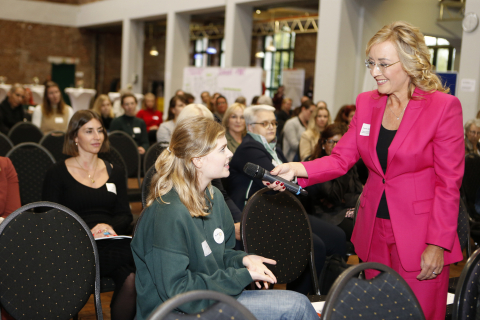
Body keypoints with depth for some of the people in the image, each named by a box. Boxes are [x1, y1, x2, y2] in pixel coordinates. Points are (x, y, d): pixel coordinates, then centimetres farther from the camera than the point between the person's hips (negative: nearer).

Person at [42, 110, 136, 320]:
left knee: (130, 278, -33)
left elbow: (125, 215, 14)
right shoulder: (58, 174, 10)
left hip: (112, 243, 4)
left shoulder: (115, 173, 21)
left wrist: (109, 226, -10)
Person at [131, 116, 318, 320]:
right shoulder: (169, 213, -24)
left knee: (298, 304, -7)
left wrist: (242, 259, -5)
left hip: (212, 295, 8)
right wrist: (243, 275, -19)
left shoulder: (213, 196, 5)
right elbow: (177, 290, -23)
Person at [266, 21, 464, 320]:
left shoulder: (444, 106, -10)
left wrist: (438, 244, -13)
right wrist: (297, 169, -16)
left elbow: (449, 183, -10)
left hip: (418, 236, -5)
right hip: (374, 233, 5)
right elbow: (341, 158, 2)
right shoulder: (367, 102, 5)